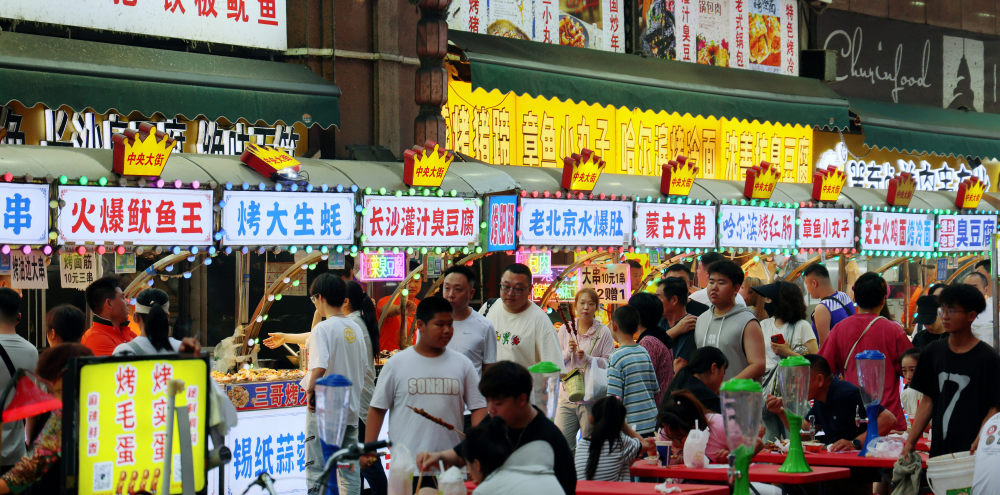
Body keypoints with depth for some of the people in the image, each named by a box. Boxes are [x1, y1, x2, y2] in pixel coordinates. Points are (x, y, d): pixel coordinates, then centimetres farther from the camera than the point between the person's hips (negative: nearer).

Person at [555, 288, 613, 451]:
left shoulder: (603, 332, 0)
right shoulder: (565, 329, 9)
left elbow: (608, 364, -4)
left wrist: (587, 358, -16)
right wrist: (568, 351, -9)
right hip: (567, 396, 3)